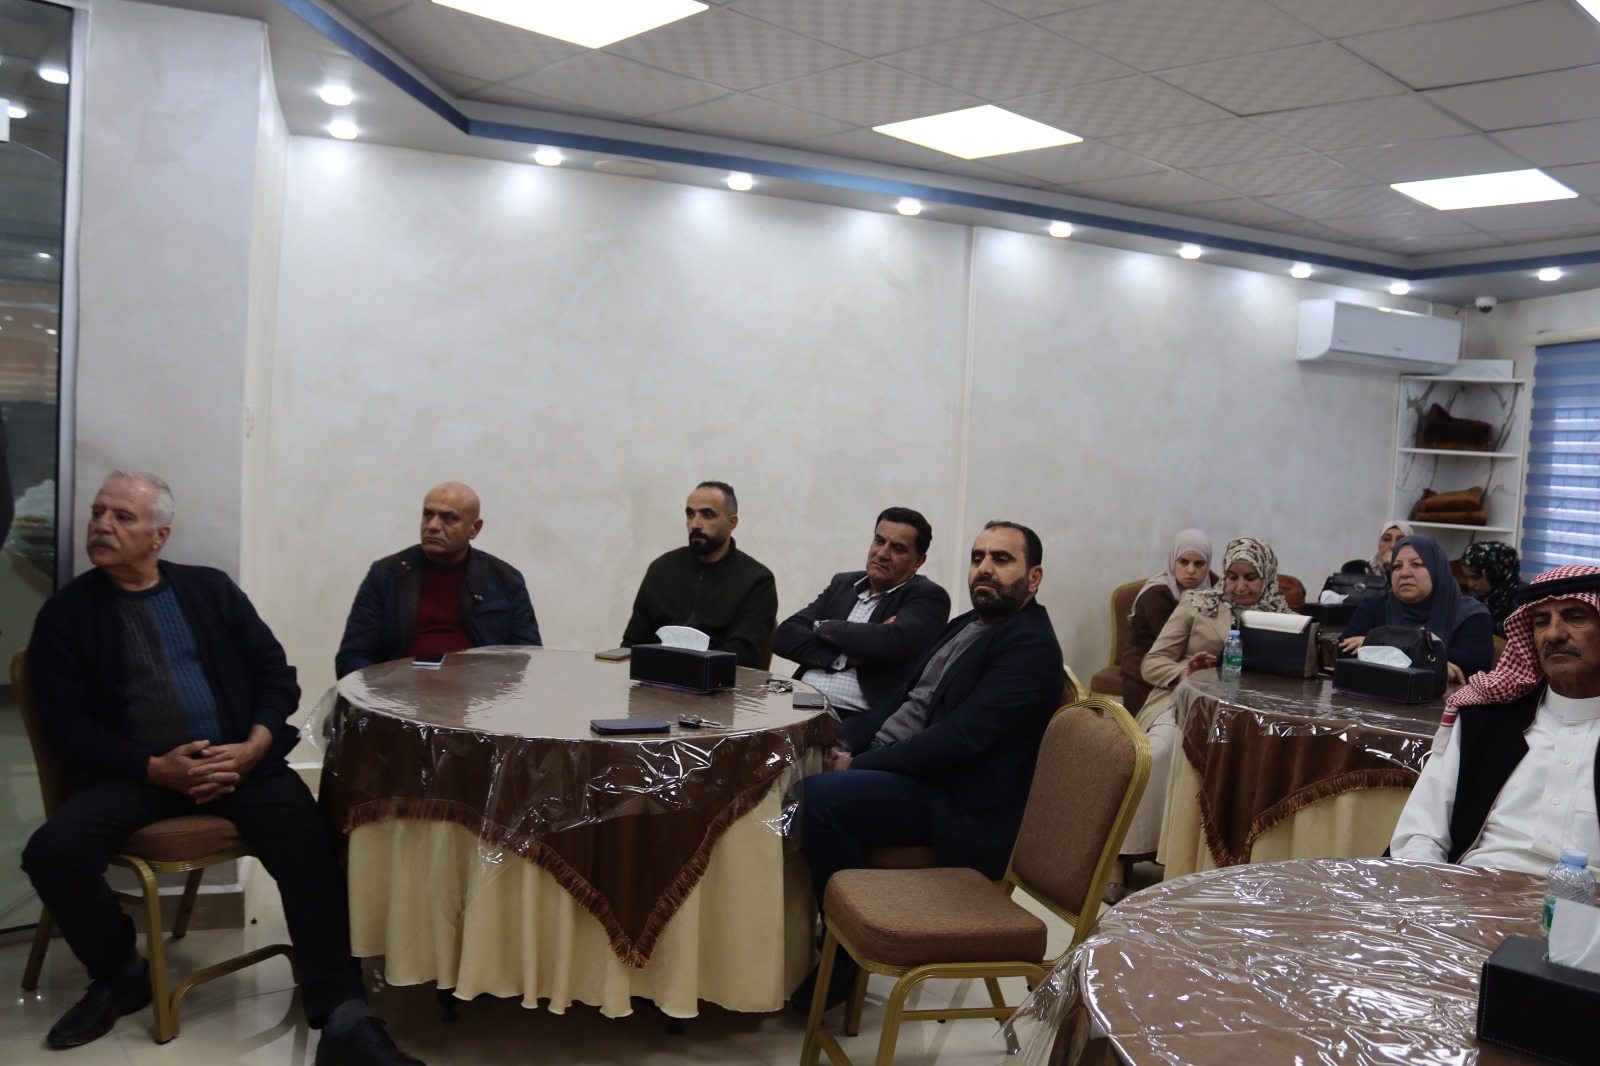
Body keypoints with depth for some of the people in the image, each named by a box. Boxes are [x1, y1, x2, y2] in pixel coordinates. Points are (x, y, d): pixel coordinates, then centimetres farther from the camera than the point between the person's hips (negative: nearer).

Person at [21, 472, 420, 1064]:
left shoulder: (210, 589, 10)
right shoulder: (66, 611, 6)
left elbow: (274, 674, 8)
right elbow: (66, 725, -1)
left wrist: (252, 750, -10)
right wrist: (156, 768, -15)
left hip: (240, 761, 0)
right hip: (133, 772, 0)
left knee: (313, 847, -25)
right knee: (53, 853, -26)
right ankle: (122, 975, 5)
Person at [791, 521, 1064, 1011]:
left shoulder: (1031, 646, -14)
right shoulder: (967, 625, 16)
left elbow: (958, 738, -22)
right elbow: (903, 697, 17)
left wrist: (859, 765, -17)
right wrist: (847, 743, -1)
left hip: (957, 805, -9)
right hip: (894, 767, 9)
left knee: (819, 797, -26)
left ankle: (847, 956, -8)